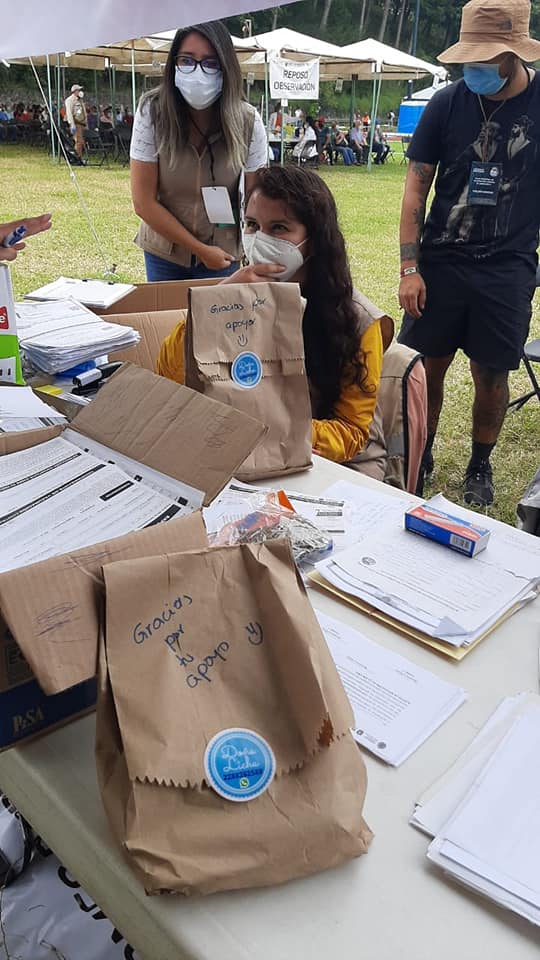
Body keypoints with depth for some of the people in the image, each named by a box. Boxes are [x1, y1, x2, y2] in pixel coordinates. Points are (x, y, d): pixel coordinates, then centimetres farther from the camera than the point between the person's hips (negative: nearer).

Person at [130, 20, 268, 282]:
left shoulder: (247, 122, -15)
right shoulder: (153, 111, -17)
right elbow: (143, 202, -15)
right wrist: (200, 250, -14)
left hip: (222, 254, 0)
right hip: (163, 251, 1)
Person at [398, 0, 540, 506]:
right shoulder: (447, 103, -1)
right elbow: (416, 187, 1)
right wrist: (409, 267, -6)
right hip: (441, 262, 1)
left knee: (491, 376, 5)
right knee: (427, 367, 5)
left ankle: (480, 465, 27)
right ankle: (420, 455, 26)